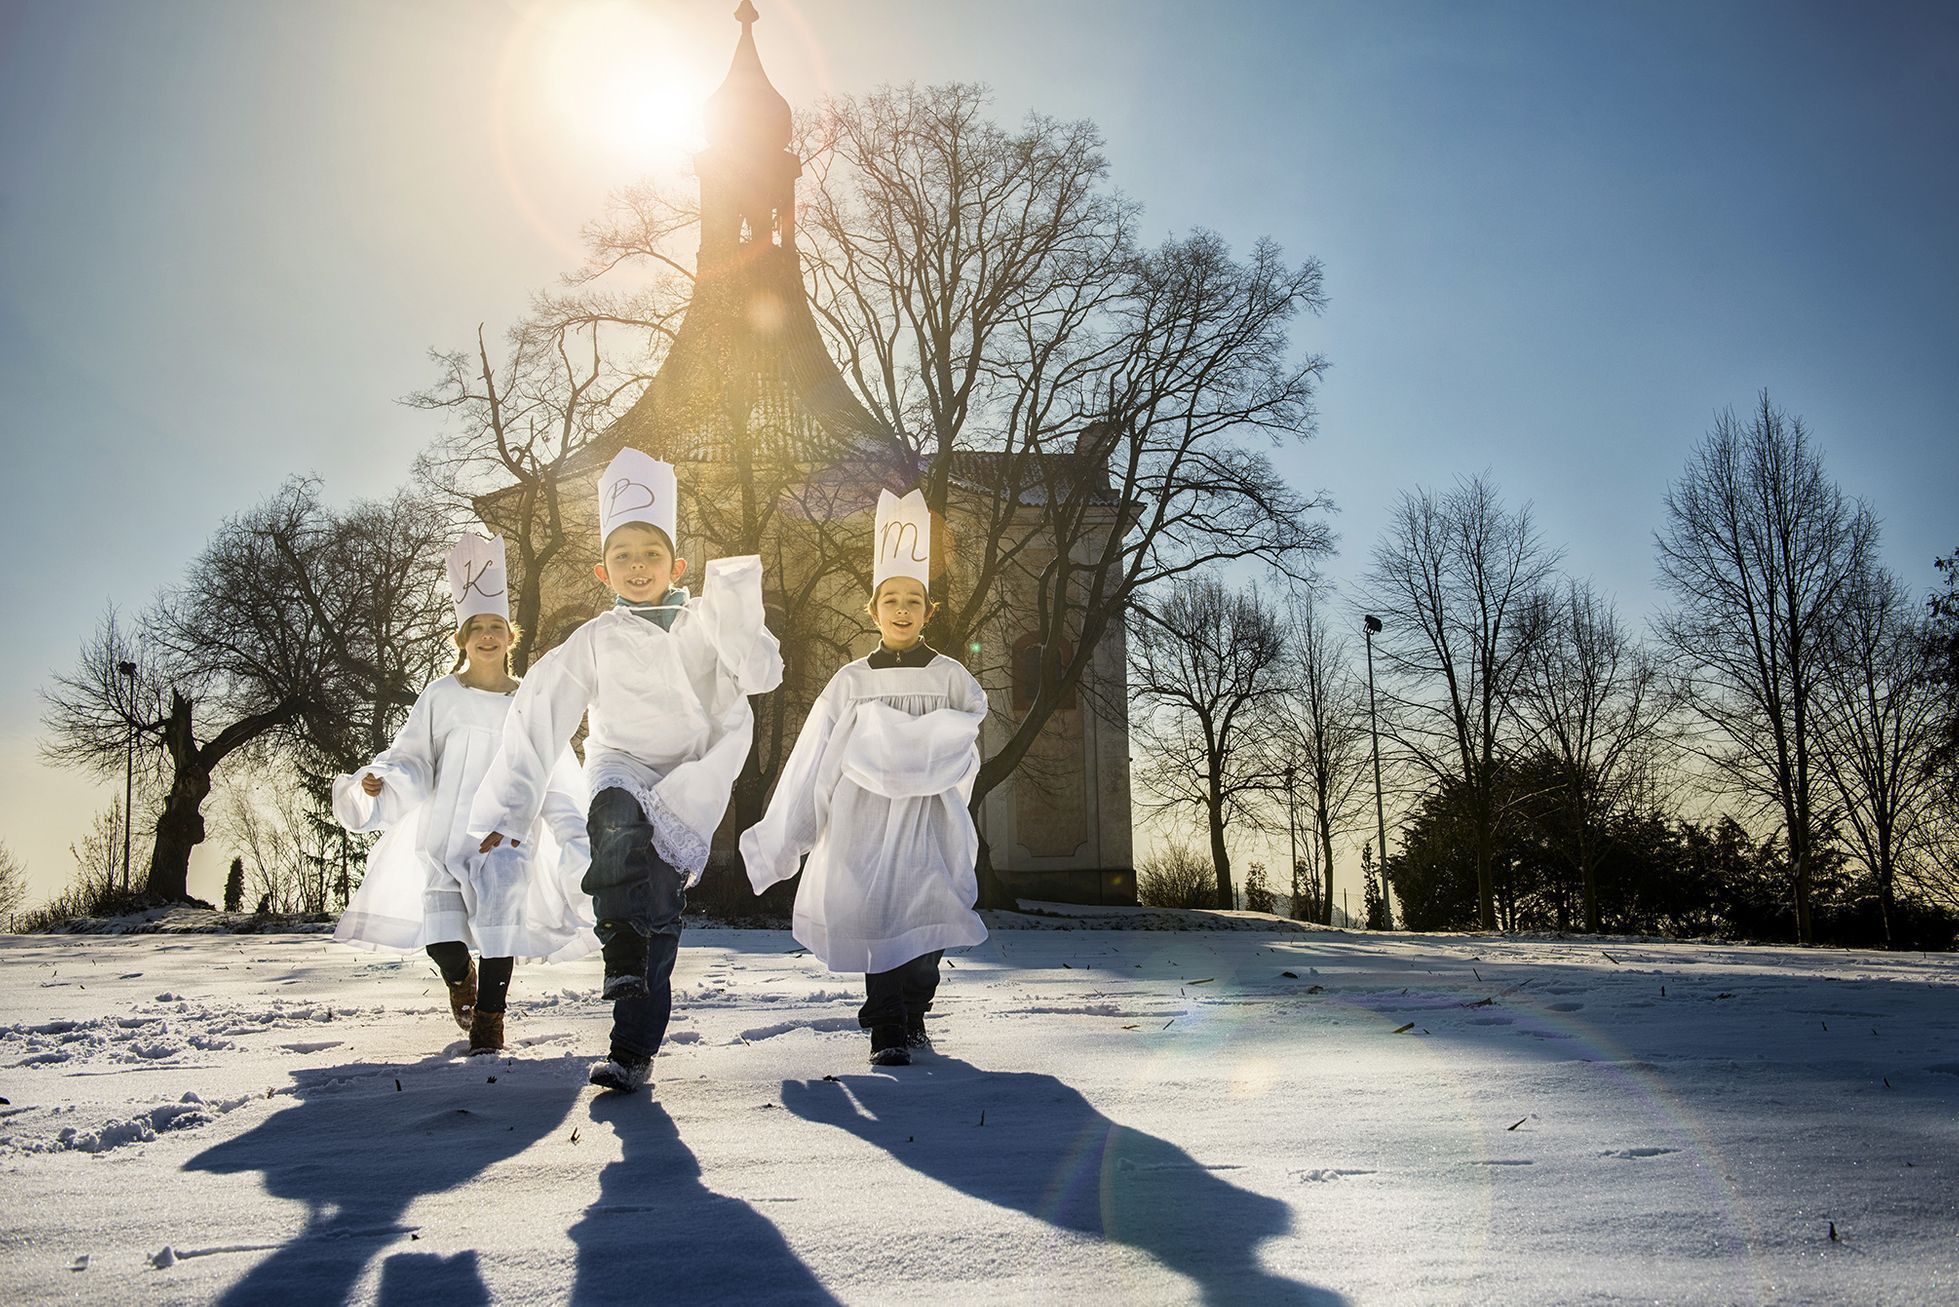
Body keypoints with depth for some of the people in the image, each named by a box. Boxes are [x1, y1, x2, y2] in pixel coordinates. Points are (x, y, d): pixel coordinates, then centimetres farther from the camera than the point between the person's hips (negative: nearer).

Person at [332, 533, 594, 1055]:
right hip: (444, 833, 0)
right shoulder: (442, 697, 5)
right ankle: (460, 978, 28)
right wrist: (379, 782, -15)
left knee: (500, 929, -11)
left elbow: (556, 778, 11)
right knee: (441, 939, -7)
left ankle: (489, 1019, 9)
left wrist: (575, 836, 5)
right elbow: (411, 758, 5)